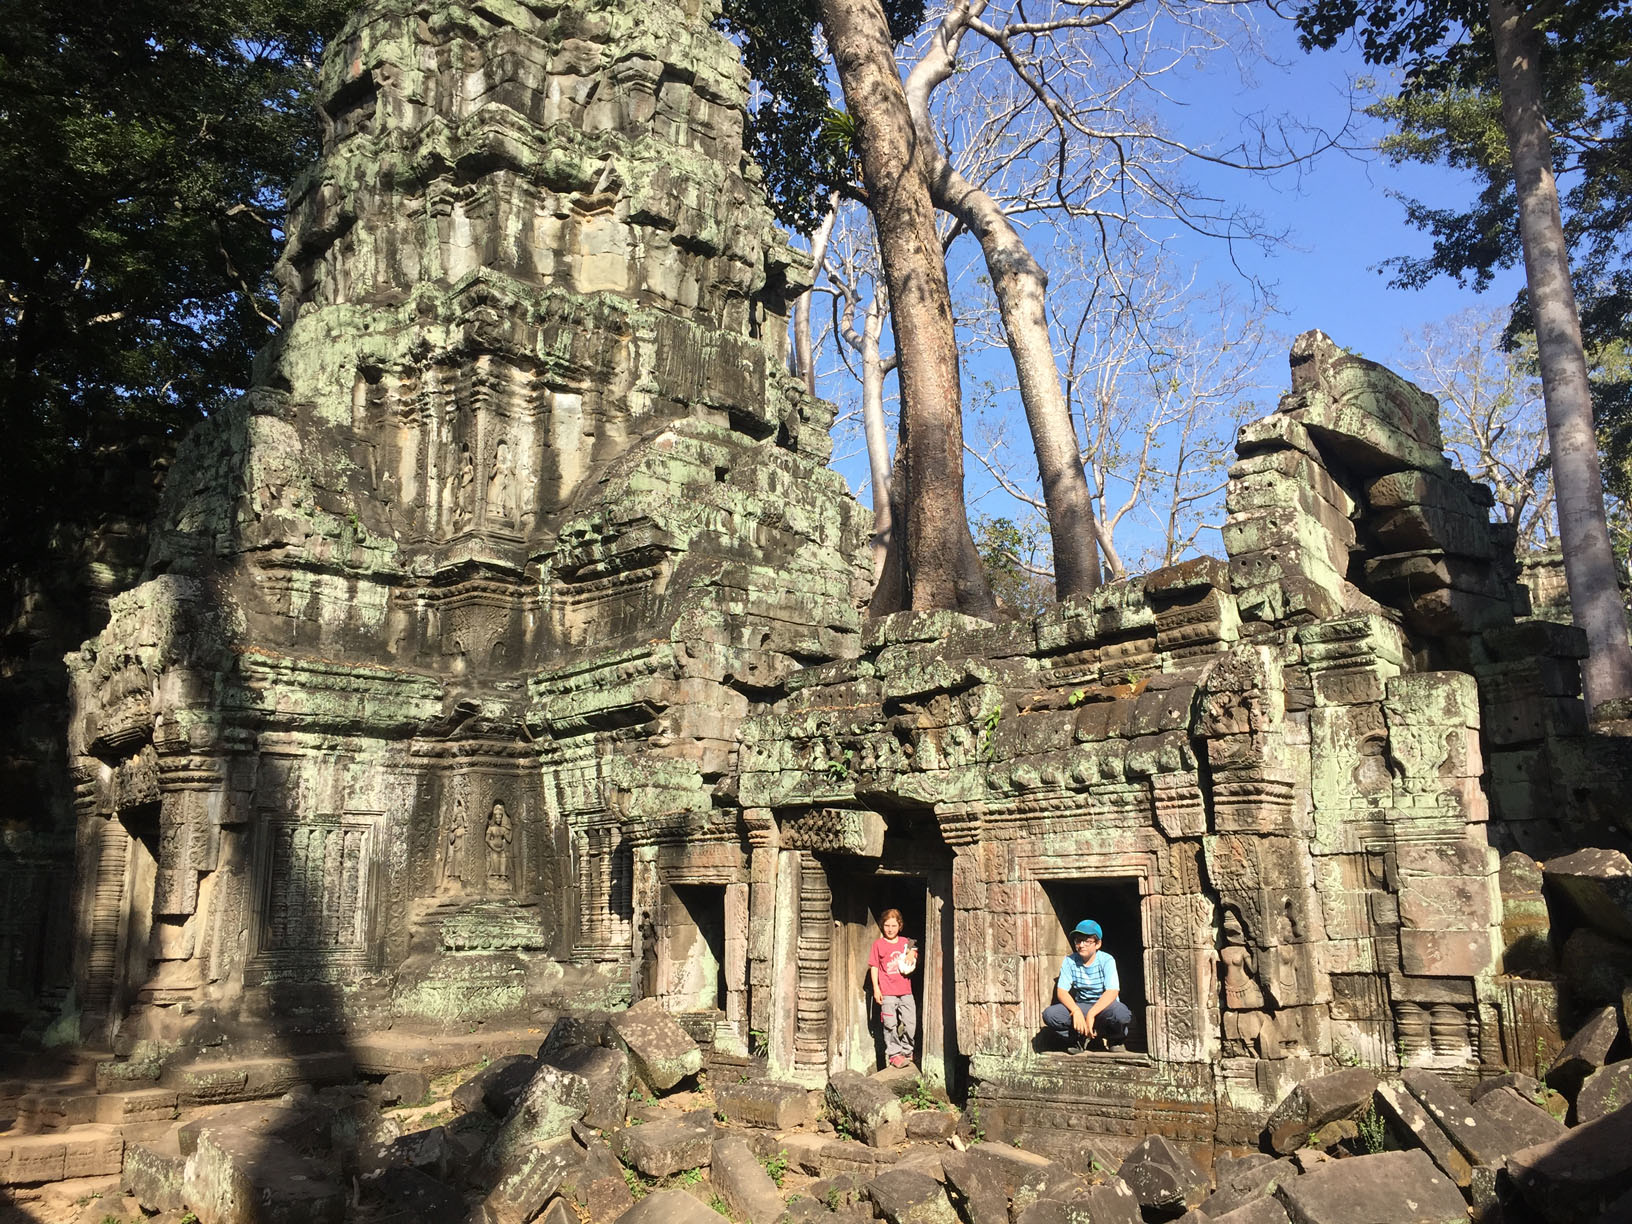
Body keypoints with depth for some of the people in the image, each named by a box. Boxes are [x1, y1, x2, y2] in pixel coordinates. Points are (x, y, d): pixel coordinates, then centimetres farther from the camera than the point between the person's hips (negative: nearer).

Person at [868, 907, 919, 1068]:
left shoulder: (905, 942, 12)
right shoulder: (878, 944, 3)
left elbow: (912, 964, 22)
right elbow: (874, 966, 2)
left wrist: (912, 954, -1)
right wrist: (876, 988, -5)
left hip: (905, 990, 3)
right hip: (887, 992, -3)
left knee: (910, 1023, 2)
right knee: (890, 1024, -5)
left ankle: (906, 1050, 20)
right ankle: (893, 1053, 5)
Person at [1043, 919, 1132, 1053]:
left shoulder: (1107, 960, -12)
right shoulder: (1069, 961, -4)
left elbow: (1112, 992, -22)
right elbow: (1061, 991, -11)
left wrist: (1091, 1014, -33)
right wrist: (1076, 1011, -30)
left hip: (1105, 1005, -2)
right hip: (1081, 1006, 2)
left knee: (1122, 1015, -38)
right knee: (1049, 1014, -26)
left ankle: (1114, 1039, -1)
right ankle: (1080, 1038, 0)